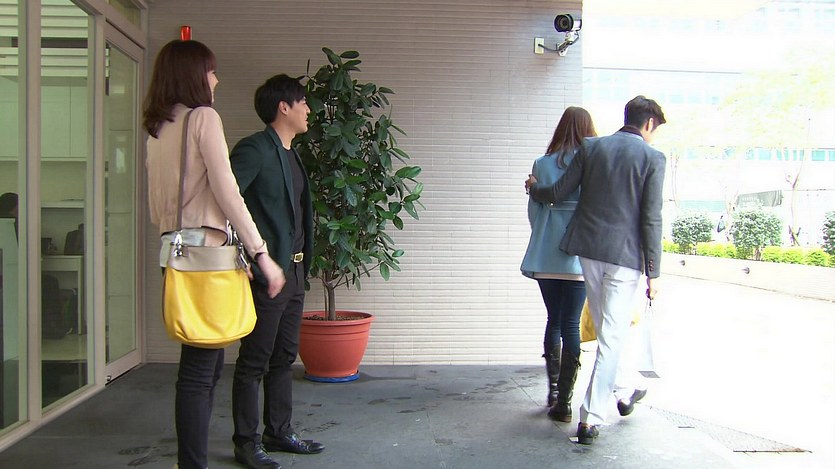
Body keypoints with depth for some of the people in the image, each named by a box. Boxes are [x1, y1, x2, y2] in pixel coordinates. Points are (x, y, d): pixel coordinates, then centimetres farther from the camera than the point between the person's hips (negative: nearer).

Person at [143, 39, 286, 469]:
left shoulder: (158, 127, 18)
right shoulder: (204, 117, -6)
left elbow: (157, 202, 19)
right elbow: (227, 192, -13)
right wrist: (261, 253, -10)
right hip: (205, 249, -9)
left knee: (205, 362, 14)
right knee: (199, 369, -6)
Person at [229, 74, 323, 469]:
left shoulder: (291, 154, 16)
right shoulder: (255, 149, -13)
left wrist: (302, 263, 16)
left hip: (294, 272, 9)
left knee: (283, 357, 16)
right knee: (254, 361, 1)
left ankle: (279, 432, 28)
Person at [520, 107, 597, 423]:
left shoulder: (542, 164, 2)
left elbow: (533, 210, 4)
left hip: (545, 257, 2)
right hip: (579, 257, -2)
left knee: (554, 321, 16)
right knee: (571, 326, 3)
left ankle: (554, 392, 22)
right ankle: (563, 402, 3)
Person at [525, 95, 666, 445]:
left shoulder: (592, 147, 4)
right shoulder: (653, 158, -5)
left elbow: (558, 193, 4)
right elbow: (651, 220, -9)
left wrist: (534, 187, 26)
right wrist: (653, 272, -4)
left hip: (588, 248, 4)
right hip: (625, 255, -4)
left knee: (607, 328, 22)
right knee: (612, 335, 1)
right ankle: (591, 419, 1)